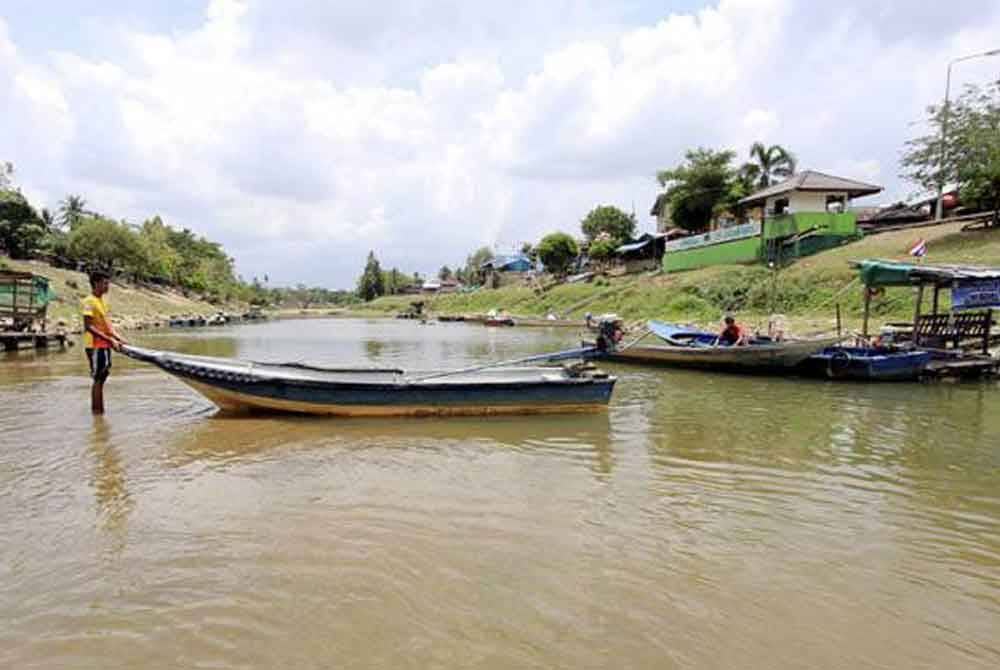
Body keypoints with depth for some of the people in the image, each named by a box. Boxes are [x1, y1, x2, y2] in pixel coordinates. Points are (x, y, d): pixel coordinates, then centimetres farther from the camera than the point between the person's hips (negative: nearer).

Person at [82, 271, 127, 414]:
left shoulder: (102, 301, 14)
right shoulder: (89, 302, -12)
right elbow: (89, 327, -19)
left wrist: (118, 338, 8)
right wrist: (109, 339, -23)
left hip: (104, 346, 8)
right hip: (95, 346, -8)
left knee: (101, 379, 12)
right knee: (98, 380, -4)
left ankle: (98, 411, 18)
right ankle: (97, 411, 2)